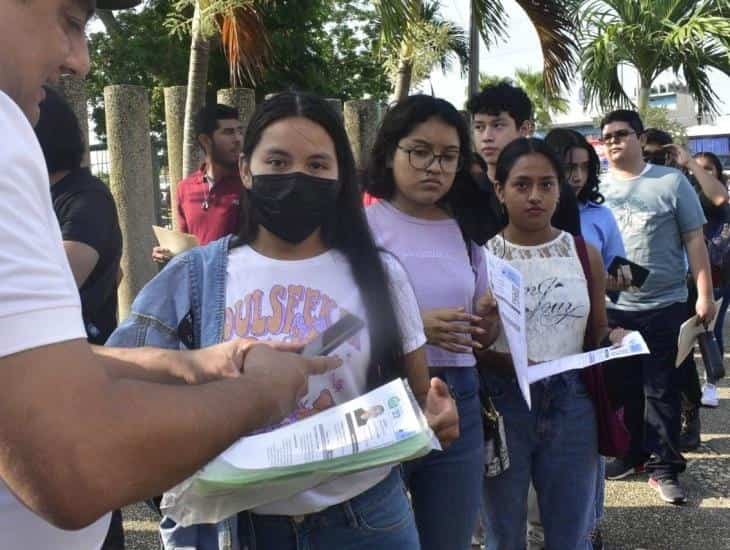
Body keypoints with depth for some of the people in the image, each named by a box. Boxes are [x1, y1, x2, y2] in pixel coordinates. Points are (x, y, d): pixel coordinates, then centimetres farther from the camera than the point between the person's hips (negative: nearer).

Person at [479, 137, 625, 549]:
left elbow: (598, 335, 12)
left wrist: (616, 341, -9)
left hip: (571, 405, 2)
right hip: (502, 405, -2)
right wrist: (511, 362, -22)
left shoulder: (584, 253, 5)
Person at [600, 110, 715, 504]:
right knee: (622, 388, 14)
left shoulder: (671, 182, -1)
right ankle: (632, 454, 30)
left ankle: (664, 468, 13)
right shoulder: (597, 187, 6)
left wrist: (704, 294, -6)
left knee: (661, 390, 4)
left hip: (665, 306, -3)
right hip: (612, 308, 3)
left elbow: (694, 239, -1)